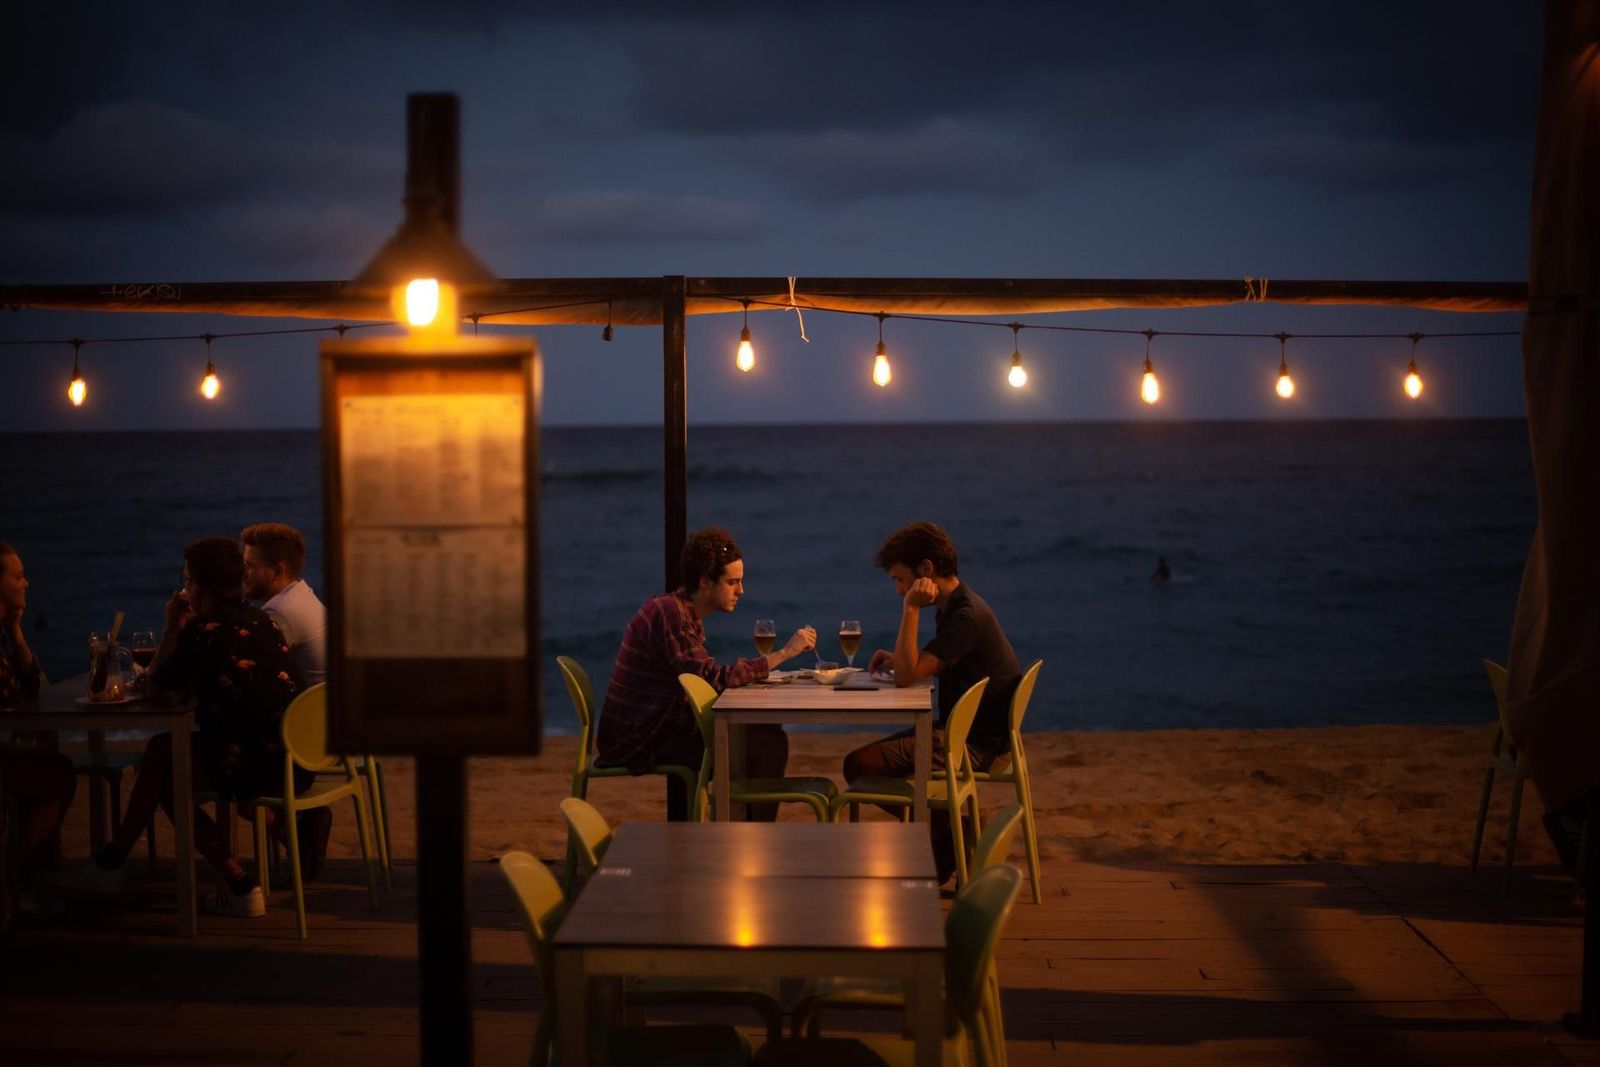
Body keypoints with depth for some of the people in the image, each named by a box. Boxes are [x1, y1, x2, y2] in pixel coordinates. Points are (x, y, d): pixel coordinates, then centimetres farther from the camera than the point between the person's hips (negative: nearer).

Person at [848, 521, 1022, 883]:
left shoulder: (966, 616, -23)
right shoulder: (954, 606, 9)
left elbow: (908, 675, -29)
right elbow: (923, 667, 24)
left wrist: (911, 609, -27)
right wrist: (897, 659, 4)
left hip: (973, 744, -10)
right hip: (961, 731, 10)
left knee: (860, 765, -17)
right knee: (870, 755, 17)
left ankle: (944, 833, -1)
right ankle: (948, 831, 11)